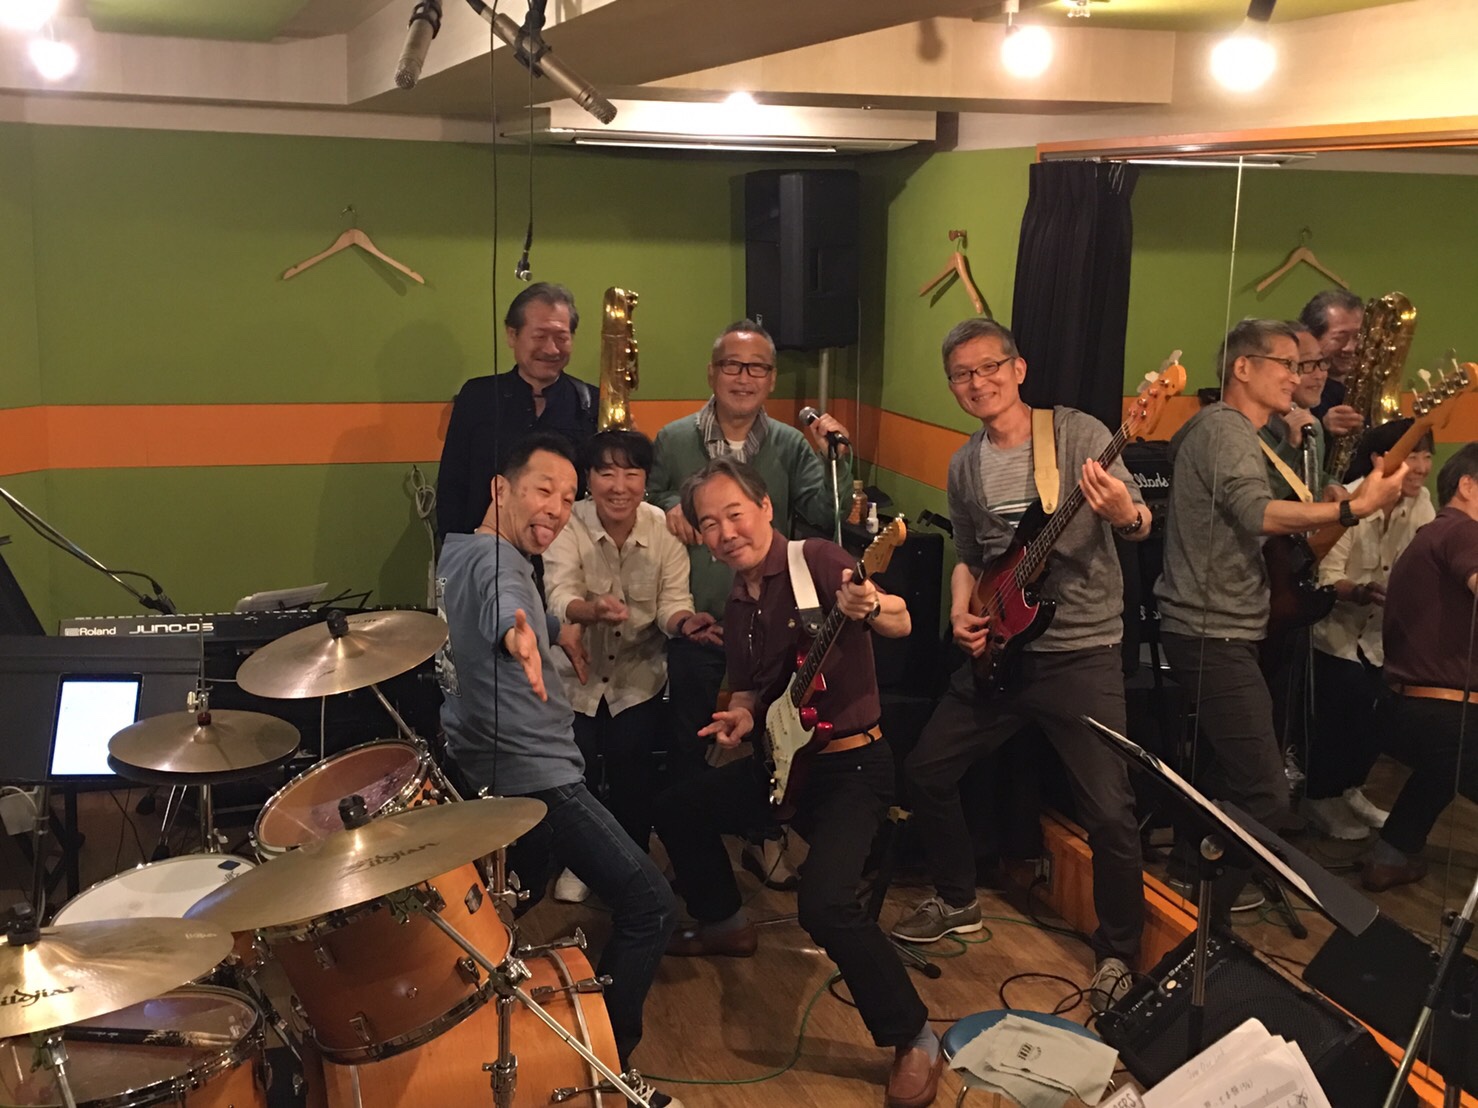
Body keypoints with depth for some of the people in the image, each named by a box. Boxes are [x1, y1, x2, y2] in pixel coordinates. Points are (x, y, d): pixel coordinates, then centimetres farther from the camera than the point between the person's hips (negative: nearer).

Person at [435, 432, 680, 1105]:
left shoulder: (454, 549, 9)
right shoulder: (495, 559, -21)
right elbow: (504, 601, -46)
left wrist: (555, 632, 28)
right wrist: (518, 633, -67)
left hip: (480, 770, 11)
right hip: (531, 775, -11)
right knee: (650, 905, -10)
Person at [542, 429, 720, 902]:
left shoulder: (664, 528, -8)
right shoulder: (567, 525, -13)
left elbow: (673, 602, -12)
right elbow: (559, 598, -25)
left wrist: (684, 622, -35)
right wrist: (592, 609, -47)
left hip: (638, 673, 1)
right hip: (574, 672, -1)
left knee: (630, 753, -15)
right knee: (576, 757, -15)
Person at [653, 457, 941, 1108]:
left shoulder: (817, 560, -16)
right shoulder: (737, 605, 7)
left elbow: (900, 622, -28)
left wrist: (870, 607, -51)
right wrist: (741, 717, -3)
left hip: (853, 763, -8)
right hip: (783, 759, 9)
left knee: (824, 903, -27)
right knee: (677, 810, 20)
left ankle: (915, 1041, -9)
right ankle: (726, 925, 42)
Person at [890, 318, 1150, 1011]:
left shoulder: (1078, 434, -7)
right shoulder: (964, 467, 10)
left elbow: (1139, 523, -14)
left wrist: (1124, 514, -37)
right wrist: (962, 615, 1)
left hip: (1082, 651, -6)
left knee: (1109, 811, -9)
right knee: (925, 772, 8)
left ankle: (1119, 954, 13)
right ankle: (958, 901, 31)